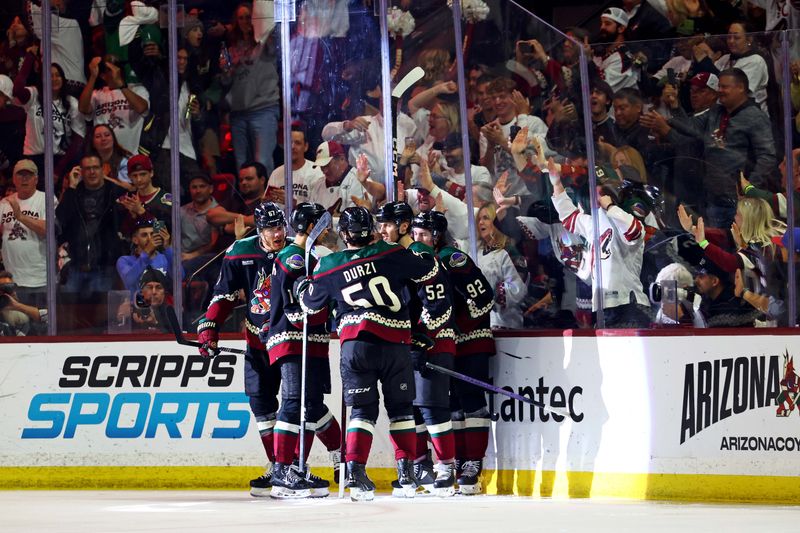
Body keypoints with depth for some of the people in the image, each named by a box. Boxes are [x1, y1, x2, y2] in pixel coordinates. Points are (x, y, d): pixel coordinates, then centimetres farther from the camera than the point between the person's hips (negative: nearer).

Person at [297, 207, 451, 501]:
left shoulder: (329, 267, 5)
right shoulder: (392, 254, 1)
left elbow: (310, 303, 19)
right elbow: (430, 270, 7)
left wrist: (302, 286, 43)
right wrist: (434, 315, 17)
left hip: (355, 343, 0)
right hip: (395, 343, 0)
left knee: (362, 409, 6)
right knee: (400, 408, 13)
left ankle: (355, 469, -12)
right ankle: (406, 473, 8)